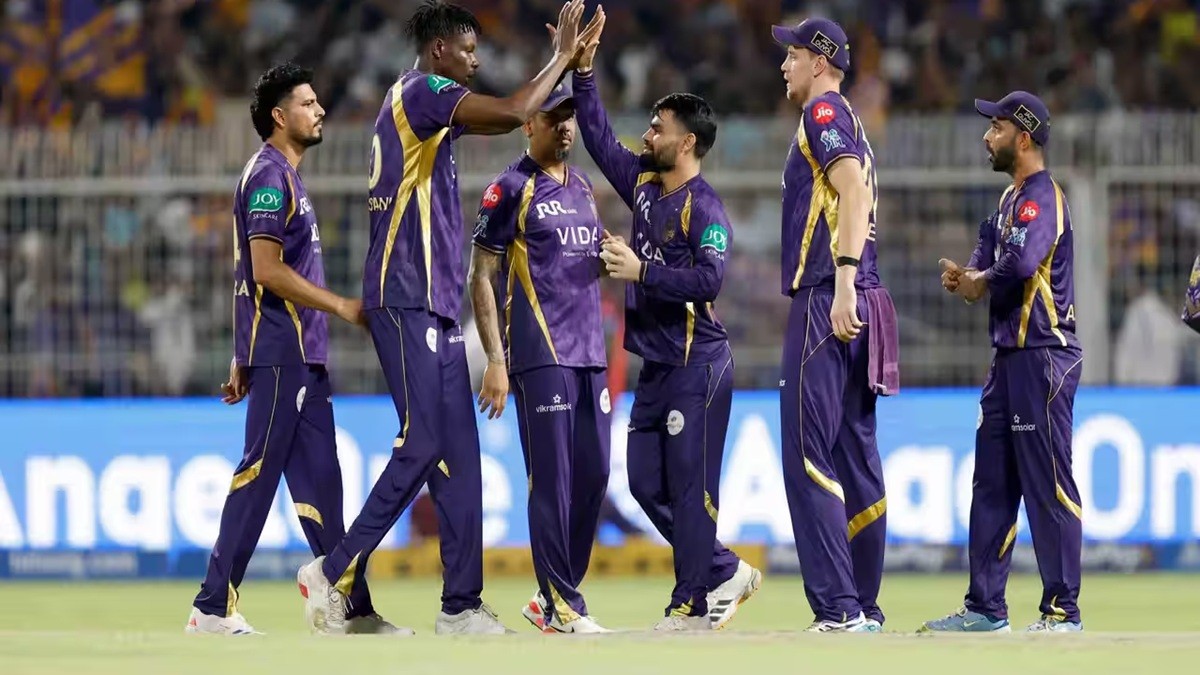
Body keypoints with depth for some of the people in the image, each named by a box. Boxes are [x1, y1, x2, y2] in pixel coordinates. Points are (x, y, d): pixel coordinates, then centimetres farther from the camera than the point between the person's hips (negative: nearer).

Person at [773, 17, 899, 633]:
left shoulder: (824, 112, -5)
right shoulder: (849, 125, 24)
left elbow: (855, 189, -20)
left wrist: (843, 279, -29)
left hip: (826, 300, -10)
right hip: (861, 307, 10)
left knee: (808, 455, -13)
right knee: (855, 458, 11)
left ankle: (838, 606, -20)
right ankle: (864, 606, 13)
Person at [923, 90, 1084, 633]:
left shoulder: (1042, 197, -13)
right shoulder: (1011, 199, 18)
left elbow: (1022, 262, -28)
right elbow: (989, 252, 15)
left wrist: (981, 282, -9)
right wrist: (966, 275, -8)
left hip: (1043, 356, -10)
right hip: (1011, 358, 10)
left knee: (1048, 484, -8)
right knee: (992, 481, 12)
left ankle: (1063, 610, -6)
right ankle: (986, 608, 17)